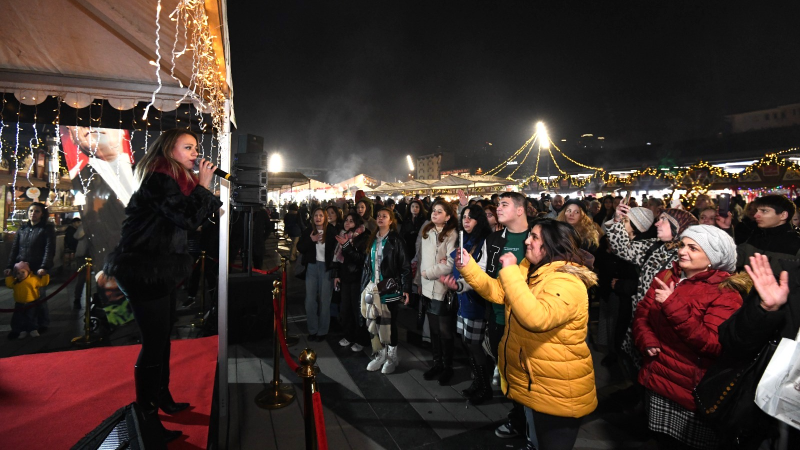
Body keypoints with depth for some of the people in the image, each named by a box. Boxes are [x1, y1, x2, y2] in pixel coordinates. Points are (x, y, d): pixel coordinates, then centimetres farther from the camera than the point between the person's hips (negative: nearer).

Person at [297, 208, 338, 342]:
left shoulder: (332, 231, -4)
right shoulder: (308, 231, 5)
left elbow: (336, 249, -6)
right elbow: (300, 248, 2)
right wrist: (311, 240, -13)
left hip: (327, 268, -3)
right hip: (312, 267, 3)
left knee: (324, 300, 4)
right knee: (310, 300, 6)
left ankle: (322, 331, 17)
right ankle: (312, 330, 20)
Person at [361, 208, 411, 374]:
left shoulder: (396, 240, -4)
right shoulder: (373, 239, 12)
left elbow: (405, 265, -8)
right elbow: (367, 264, 13)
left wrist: (406, 288, -13)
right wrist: (364, 285, 9)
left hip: (390, 287, -5)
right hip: (372, 287, 5)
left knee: (389, 322, 2)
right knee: (374, 321, 7)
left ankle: (392, 355, 19)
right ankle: (381, 353, 23)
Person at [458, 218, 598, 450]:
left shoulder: (567, 282, -27)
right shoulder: (531, 270, 3)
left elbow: (536, 318, -43)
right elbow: (497, 291, 7)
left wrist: (510, 272, -38)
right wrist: (468, 266, -5)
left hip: (557, 392, -9)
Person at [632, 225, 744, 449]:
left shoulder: (725, 293, -14)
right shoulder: (665, 277, 2)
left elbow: (713, 344, -24)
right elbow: (642, 314, 7)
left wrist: (672, 305, -31)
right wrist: (647, 341, -12)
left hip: (694, 389, -4)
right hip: (657, 380, 5)